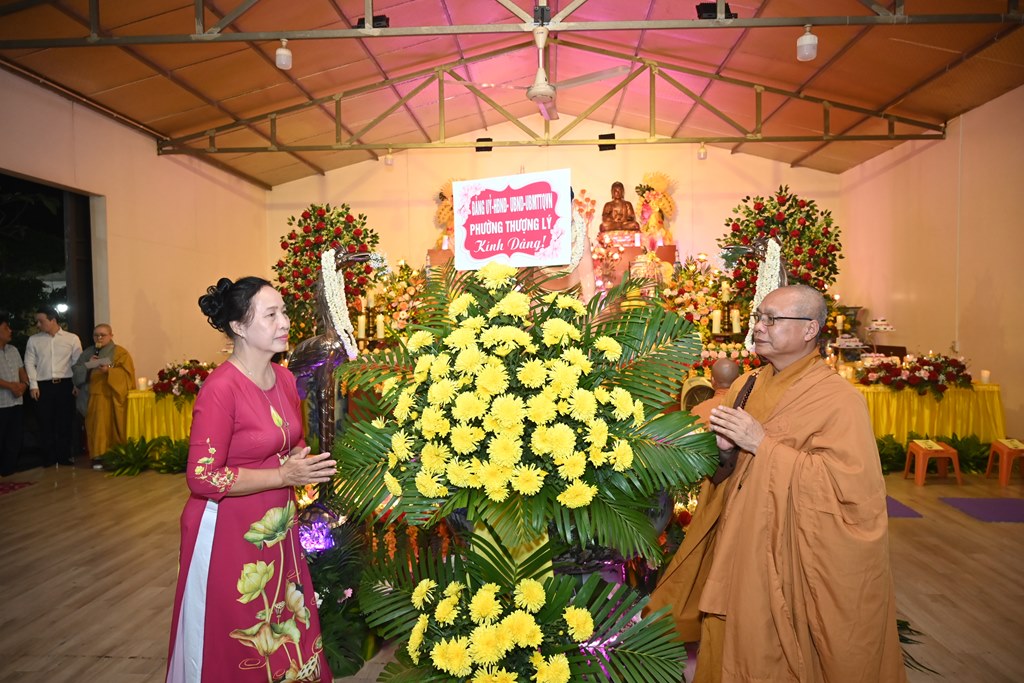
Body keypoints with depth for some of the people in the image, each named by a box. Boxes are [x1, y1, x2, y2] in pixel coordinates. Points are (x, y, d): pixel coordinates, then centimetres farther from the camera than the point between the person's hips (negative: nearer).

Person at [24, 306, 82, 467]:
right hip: (43, 386, 1)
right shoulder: (33, 340, 9)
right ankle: (49, 457, 13)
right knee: (46, 422, 3)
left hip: (65, 384, -1)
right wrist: (33, 385, -3)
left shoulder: (72, 338, 4)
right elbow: (30, 363, 6)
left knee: (65, 421, 3)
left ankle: (65, 455, 14)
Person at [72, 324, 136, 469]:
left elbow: (126, 372, -8)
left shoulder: (120, 352, 3)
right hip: (93, 396, 3)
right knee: (97, 427, -1)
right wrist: (88, 365, -8)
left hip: (112, 397, -3)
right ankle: (98, 456, 1)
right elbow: (75, 370, 10)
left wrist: (109, 371, -22)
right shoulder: (87, 353, 15)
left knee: (113, 427, -1)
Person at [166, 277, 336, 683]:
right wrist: (285, 475, -22)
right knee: (229, 649, 13)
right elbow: (203, 479, -22)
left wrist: (304, 463, -2)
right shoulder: (220, 389, -21)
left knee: (285, 633, 17)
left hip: (279, 527, 7)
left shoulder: (284, 379, 2)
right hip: (228, 533, -6)